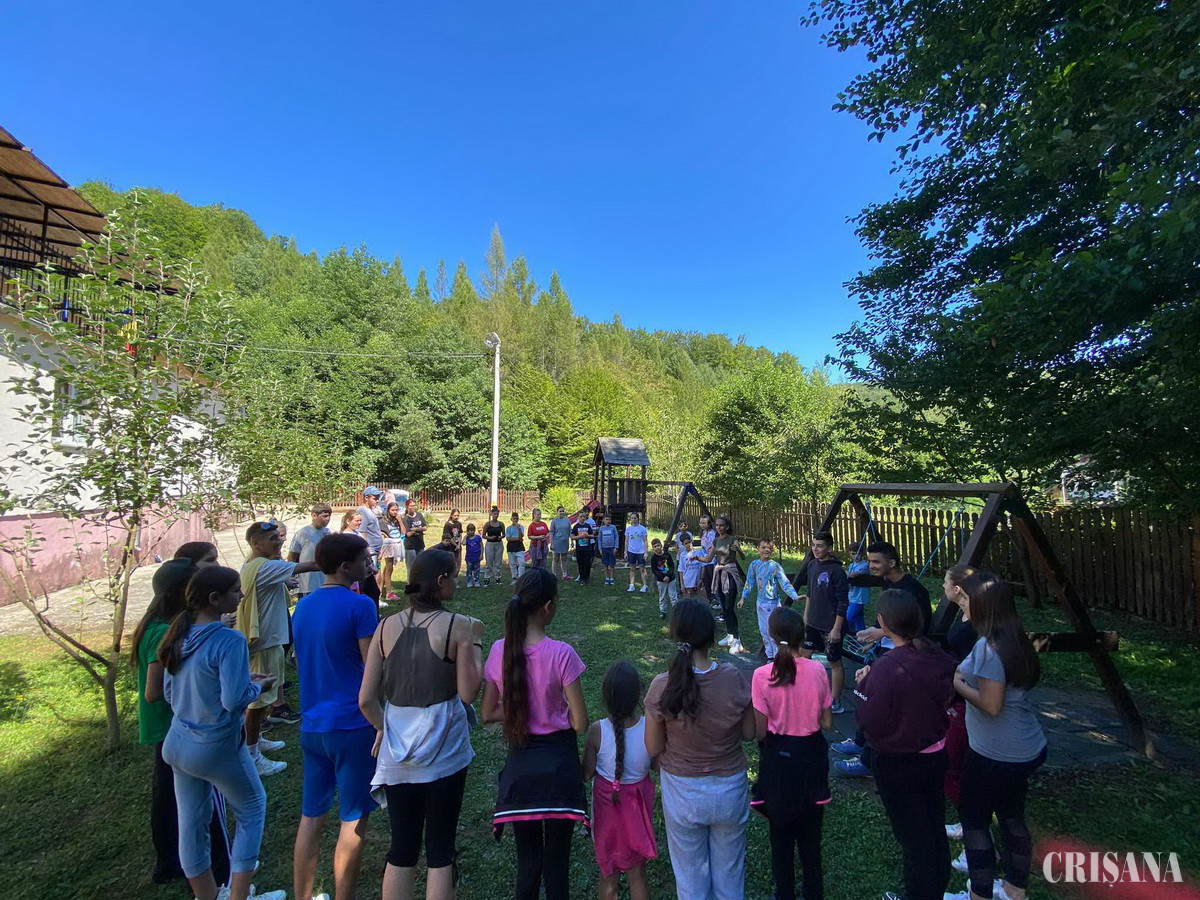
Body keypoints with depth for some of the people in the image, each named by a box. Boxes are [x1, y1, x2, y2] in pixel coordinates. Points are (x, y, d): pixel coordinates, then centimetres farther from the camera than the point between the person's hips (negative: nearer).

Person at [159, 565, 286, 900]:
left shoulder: (179, 635, -2)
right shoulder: (229, 641, -26)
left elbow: (169, 692, 8)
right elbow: (234, 700, -25)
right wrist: (258, 686, -5)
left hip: (177, 743, 7)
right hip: (217, 747, -7)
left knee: (191, 821, 20)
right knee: (252, 810, 16)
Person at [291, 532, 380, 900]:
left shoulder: (303, 606, 7)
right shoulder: (359, 605, -17)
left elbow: (299, 662, 18)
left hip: (312, 724, 7)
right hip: (352, 722, -7)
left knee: (311, 816, 18)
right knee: (354, 819, 7)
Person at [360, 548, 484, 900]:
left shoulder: (386, 626, -3)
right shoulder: (459, 626, -14)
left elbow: (366, 700, -2)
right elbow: (467, 693, -12)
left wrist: (385, 729, 14)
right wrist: (475, 643, -2)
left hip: (397, 756, 4)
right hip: (444, 755, -3)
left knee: (401, 848, 19)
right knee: (440, 848, 14)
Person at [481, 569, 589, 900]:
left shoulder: (500, 650, -10)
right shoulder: (561, 653, -22)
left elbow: (487, 714, 0)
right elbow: (580, 724, -15)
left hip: (519, 766, 3)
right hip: (558, 764, -3)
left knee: (527, 862, 21)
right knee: (557, 864, 16)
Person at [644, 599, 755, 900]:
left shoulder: (662, 687, -25)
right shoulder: (734, 678, -22)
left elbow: (653, 748, -12)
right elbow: (749, 733, -7)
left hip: (682, 792, -1)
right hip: (730, 788, 1)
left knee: (690, 874, 24)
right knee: (729, 872, 26)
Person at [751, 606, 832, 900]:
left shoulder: (762, 675, -22)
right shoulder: (817, 670, -16)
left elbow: (760, 731, -15)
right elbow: (827, 723, -7)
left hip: (777, 757, -1)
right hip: (811, 754, 2)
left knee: (781, 830, 22)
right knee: (810, 829, 24)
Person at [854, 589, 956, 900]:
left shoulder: (886, 667, -31)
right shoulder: (937, 655, -11)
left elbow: (869, 722, -23)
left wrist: (863, 685, -9)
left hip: (898, 766, -7)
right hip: (936, 754, 7)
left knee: (913, 838, 14)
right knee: (935, 830, 25)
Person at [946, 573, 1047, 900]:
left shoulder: (987, 647, -27)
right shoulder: (1016, 639, 1)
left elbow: (991, 705, -26)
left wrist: (957, 683, -13)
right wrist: (964, 673, 5)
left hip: (995, 756, -8)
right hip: (1028, 749, 8)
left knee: (974, 820, 10)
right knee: (1013, 817, 23)